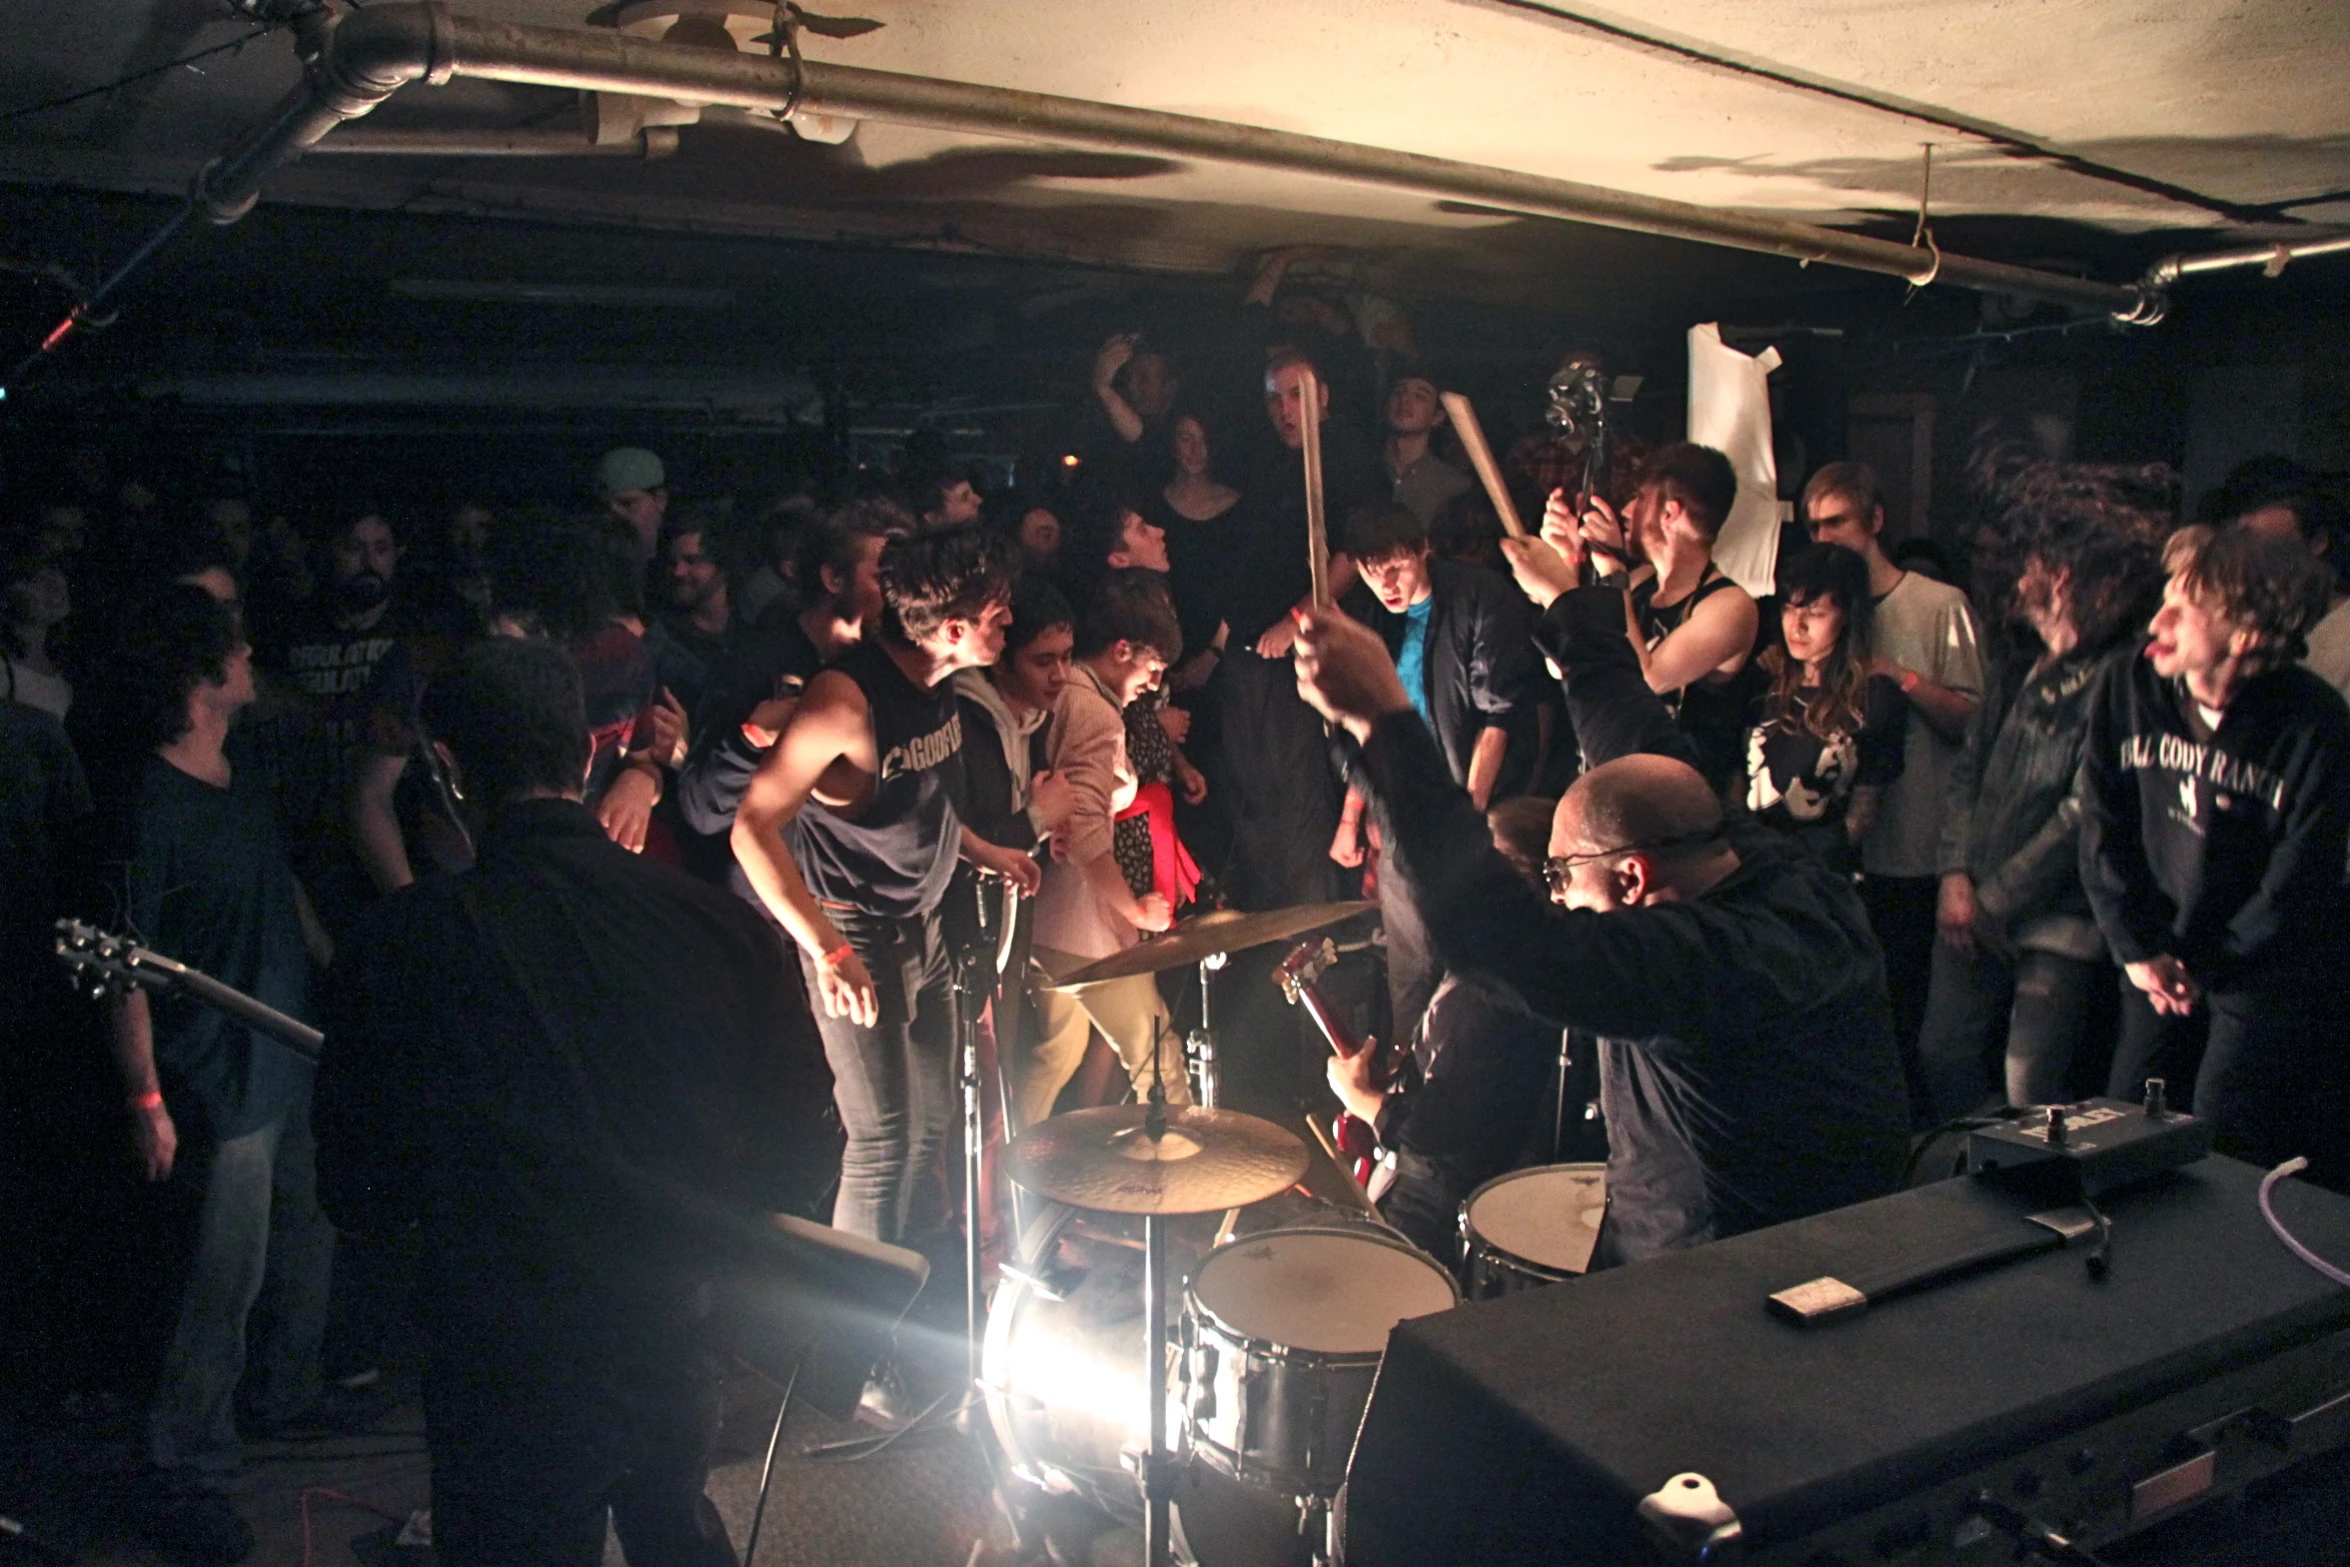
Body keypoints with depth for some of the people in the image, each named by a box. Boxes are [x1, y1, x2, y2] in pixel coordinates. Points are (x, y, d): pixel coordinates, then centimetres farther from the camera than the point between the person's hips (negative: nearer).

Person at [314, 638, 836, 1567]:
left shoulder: (403, 945, -17)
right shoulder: (724, 926, -13)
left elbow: (361, 1201, -7)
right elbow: (799, 1161, -4)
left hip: (504, 1377, -2)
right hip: (677, 1351, 3)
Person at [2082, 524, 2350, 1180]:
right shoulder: (2128, 690, -7)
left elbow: (2297, 883, -13)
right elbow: (2102, 827, -2)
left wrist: (2205, 970, -8)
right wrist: (2137, 948, -5)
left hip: (2264, 971, -4)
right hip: (2161, 956, 4)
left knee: (2222, 1149, -5)